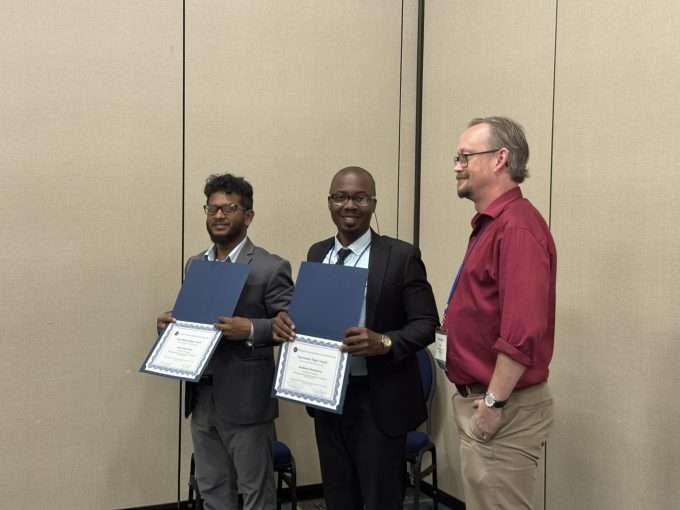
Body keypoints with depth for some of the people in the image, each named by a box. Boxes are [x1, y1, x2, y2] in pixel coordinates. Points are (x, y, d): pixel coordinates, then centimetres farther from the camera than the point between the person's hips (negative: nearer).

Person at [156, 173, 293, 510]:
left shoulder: (270, 268, -10)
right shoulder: (195, 265, 11)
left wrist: (251, 329, -27)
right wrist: (169, 322, -3)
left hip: (245, 401, -6)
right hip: (201, 399, 6)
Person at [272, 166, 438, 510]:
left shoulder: (401, 256, -9)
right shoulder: (317, 253, 7)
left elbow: (426, 324, -10)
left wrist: (384, 342, -28)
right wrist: (286, 318, -10)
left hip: (378, 400, -5)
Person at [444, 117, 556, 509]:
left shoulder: (517, 226, -20)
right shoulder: (491, 224, 14)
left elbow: (523, 331, -27)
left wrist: (494, 403, -22)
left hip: (505, 410, -10)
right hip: (482, 400, 10)